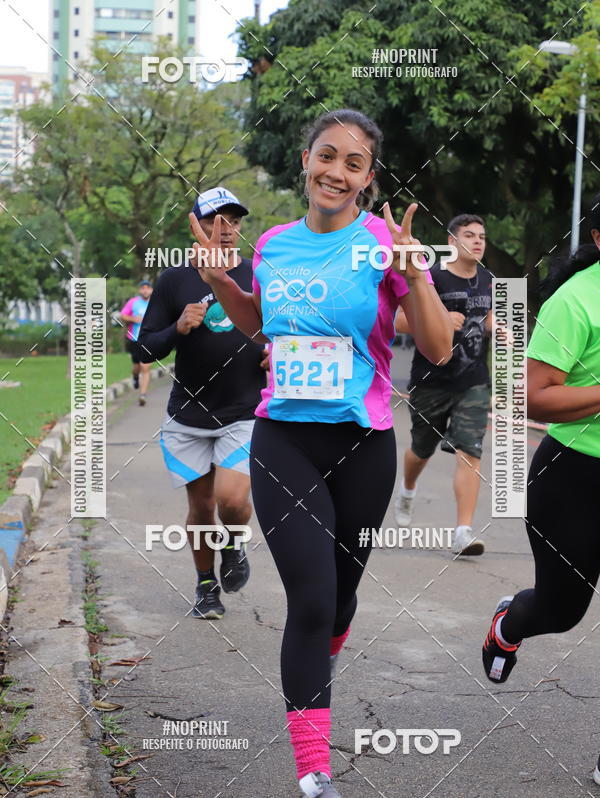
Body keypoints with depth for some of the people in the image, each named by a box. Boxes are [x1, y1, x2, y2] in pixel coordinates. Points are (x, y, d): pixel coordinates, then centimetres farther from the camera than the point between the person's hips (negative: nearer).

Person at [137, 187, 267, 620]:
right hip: (189, 417, 1)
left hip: (245, 413, -1)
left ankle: (235, 546, 18)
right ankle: (206, 586, 31)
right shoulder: (175, 280, 0)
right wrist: (178, 329, -18)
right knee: (201, 505, 8)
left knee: (232, 499, -17)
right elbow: (146, 348, 1)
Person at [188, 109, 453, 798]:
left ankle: (316, 670, 50)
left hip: (362, 443, -1)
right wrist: (219, 281, 7)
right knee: (311, 598, -12)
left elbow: (438, 350, -9)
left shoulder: (387, 241, -7)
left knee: (337, 593, 15)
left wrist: (413, 274, -22)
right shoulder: (274, 243, 4)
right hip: (282, 439, 1)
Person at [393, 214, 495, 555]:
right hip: (431, 382, -2)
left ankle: (464, 532, -14)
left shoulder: (489, 281, 8)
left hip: (474, 383, 2)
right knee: (422, 449, 17)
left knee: (469, 453, -12)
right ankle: (407, 490, 51)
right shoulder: (431, 277, -10)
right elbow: (400, 322, -12)